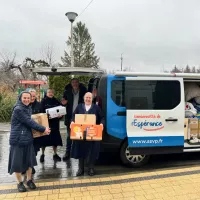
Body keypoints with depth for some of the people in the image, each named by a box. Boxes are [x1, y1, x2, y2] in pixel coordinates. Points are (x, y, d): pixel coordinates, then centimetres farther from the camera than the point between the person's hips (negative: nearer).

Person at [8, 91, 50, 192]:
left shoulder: (28, 108, 9)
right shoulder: (18, 109, -17)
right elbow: (29, 122, -19)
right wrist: (43, 129, -14)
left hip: (28, 138, 7)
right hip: (18, 139, -7)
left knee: (29, 160, 13)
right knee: (17, 161, 5)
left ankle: (29, 180, 30)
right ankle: (19, 182, 23)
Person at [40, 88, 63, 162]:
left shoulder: (56, 102, 9)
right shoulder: (43, 101, -1)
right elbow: (41, 111, -8)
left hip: (54, 123, 3)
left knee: (55, 138, 7)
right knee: (44, 139, 1)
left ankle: (55, 154, 20)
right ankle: (42, 154, 18)